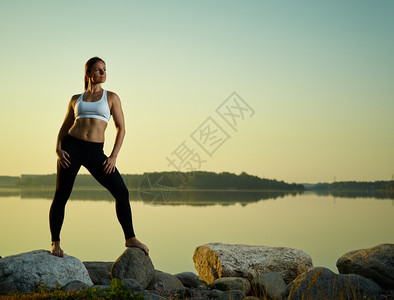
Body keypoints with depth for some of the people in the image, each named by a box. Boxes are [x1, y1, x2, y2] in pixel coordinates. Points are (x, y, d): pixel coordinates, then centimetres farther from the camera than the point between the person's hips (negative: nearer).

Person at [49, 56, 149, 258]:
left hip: (95, 152, 0)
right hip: (72, 147, 1)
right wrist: (58, 149, -2)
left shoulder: (111, 97, 8)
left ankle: (130, 239, 6)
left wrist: (113, 157, -6)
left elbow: (121, 128, 5)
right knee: (61, 196, -3)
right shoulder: (76, 99, 13)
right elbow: (64, 127, 16)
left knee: (121, 192, -8)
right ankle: (55, 243, 12)